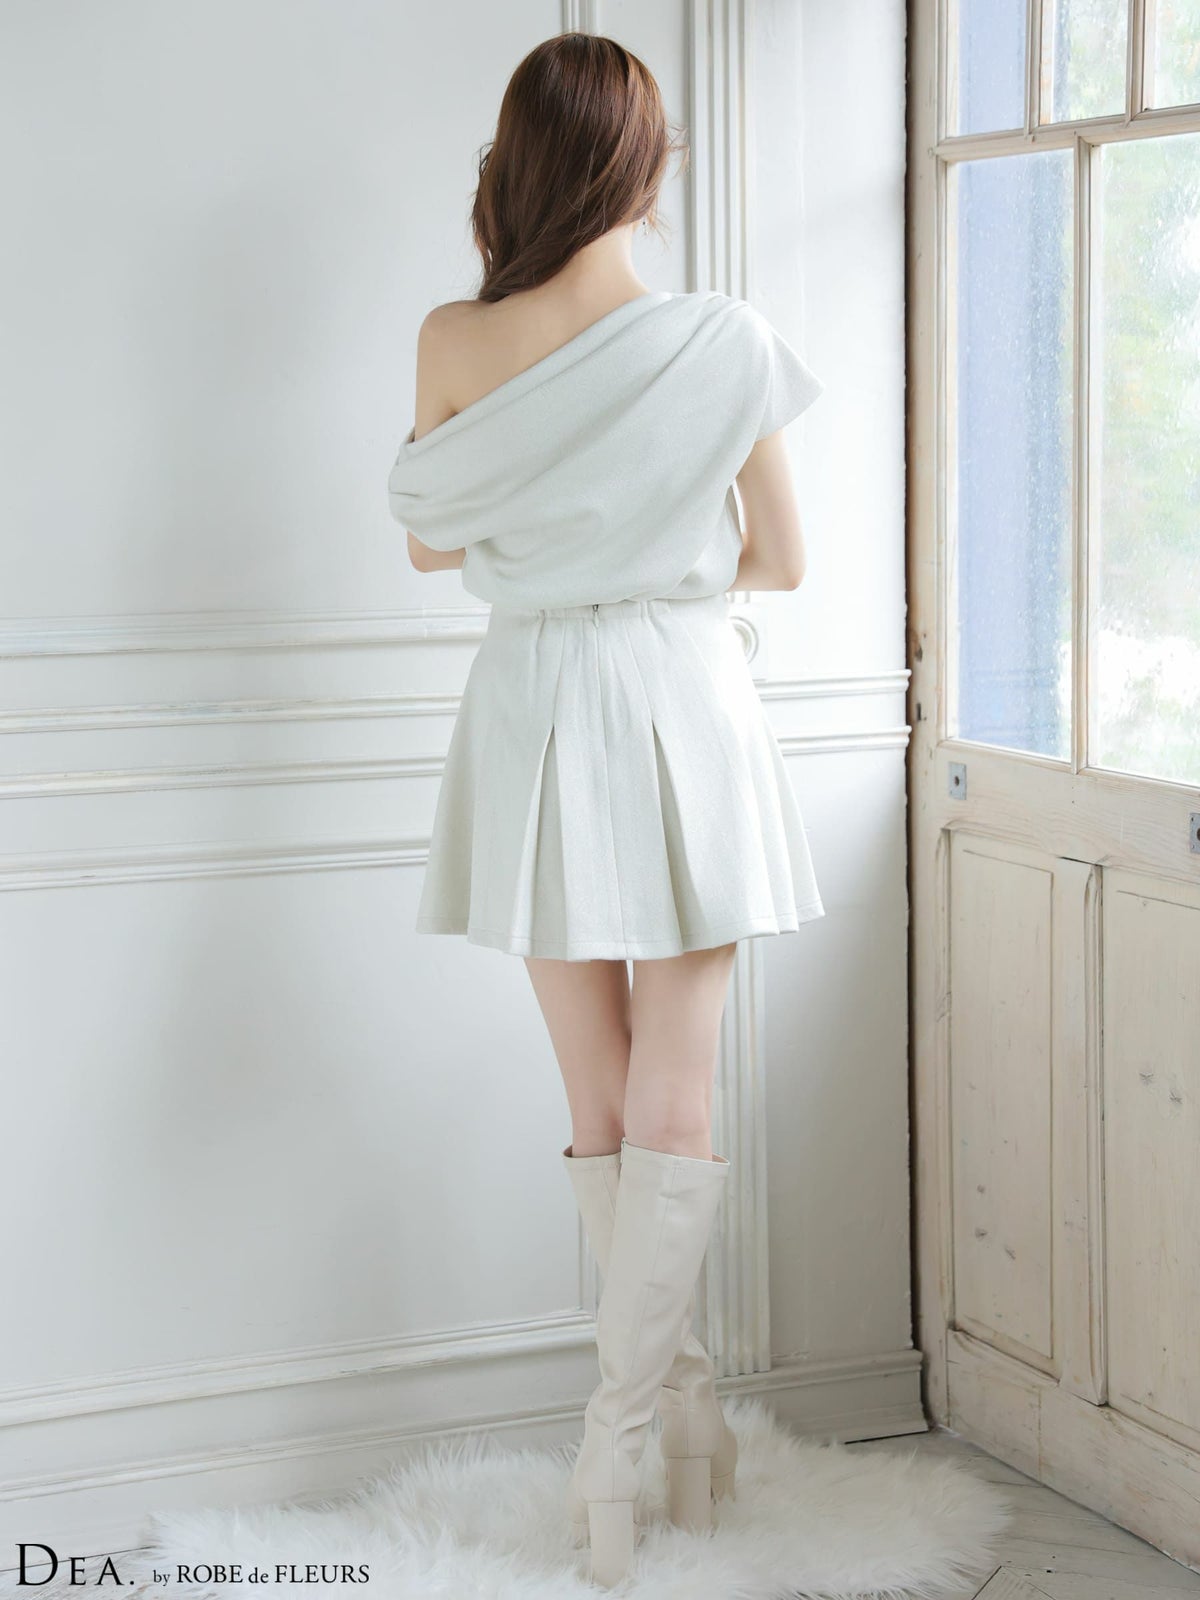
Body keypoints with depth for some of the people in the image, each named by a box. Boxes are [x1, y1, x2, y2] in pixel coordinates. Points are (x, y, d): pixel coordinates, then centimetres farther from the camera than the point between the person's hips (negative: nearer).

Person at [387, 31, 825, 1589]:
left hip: (535, 716, 1)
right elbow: (784, 560, 1)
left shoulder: (456, 344, -7)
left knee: (600, 1098, 12)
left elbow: (430, 543, 7)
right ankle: (618, 1436, -2)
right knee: (675, 1097, 4)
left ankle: (682, 1402, 18)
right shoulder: (726, 344, -8)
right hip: (685, 707, -1)